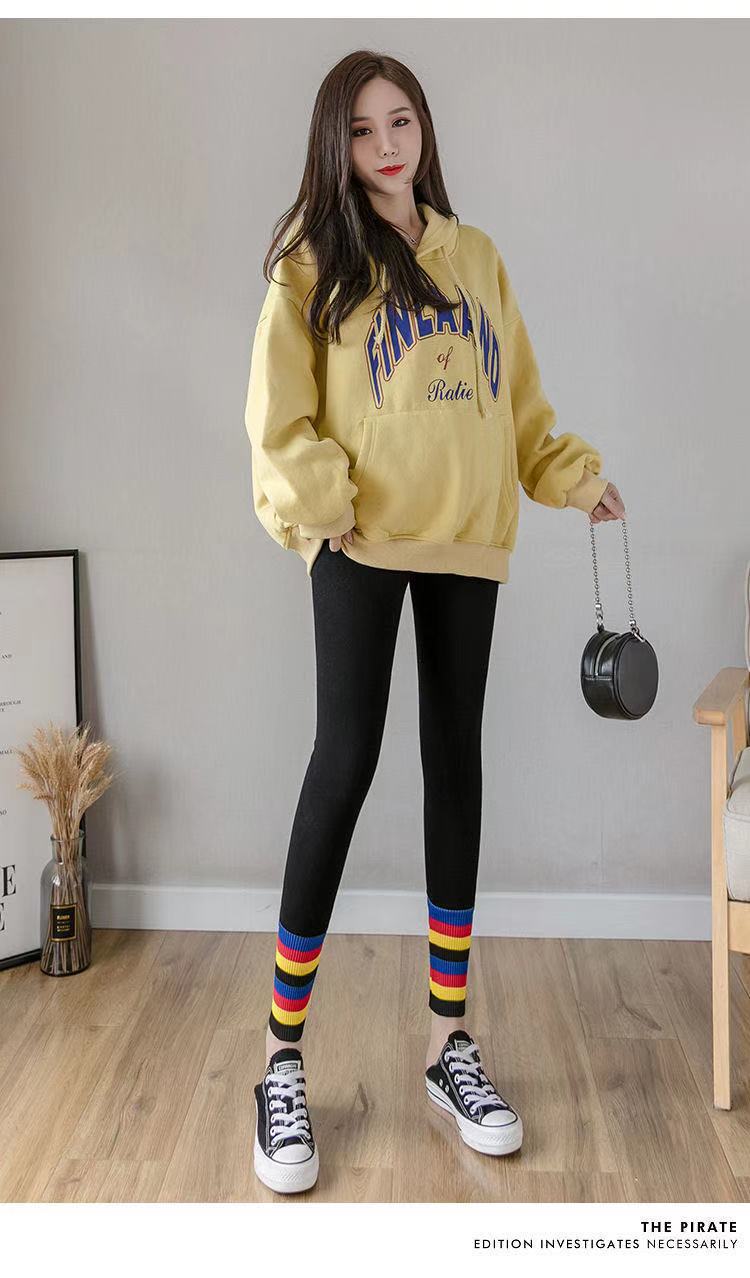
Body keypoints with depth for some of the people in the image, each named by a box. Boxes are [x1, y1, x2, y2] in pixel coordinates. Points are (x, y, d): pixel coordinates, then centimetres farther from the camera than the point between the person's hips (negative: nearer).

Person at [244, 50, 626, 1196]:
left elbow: (517, 401, 18)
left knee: (456, 765, 6)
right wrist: (328, 507, -14)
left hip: (468, 543, 5)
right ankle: (282, 1065, 2)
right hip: (361, 544, -4)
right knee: (345, 764, -9)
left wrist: (574, 476, 7)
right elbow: (279, 417, -3)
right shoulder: (314, 261, 3)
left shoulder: (477, 257, 16)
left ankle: (451, 1043, 17)